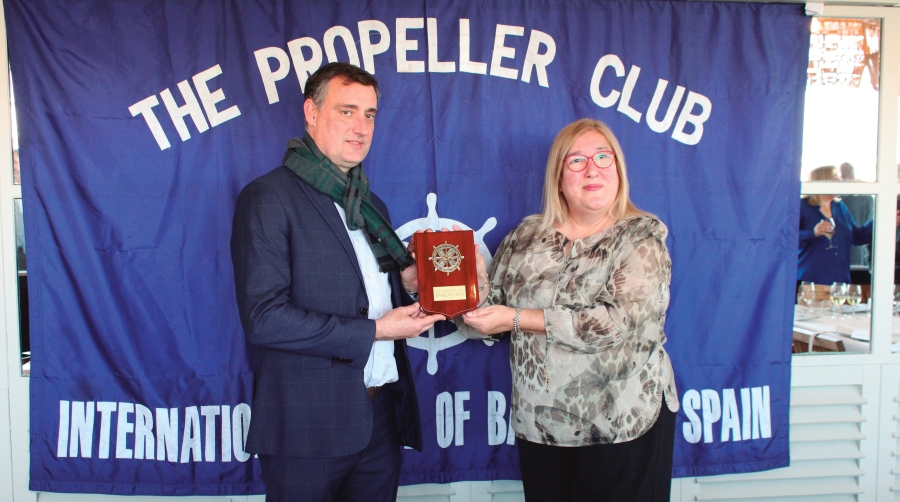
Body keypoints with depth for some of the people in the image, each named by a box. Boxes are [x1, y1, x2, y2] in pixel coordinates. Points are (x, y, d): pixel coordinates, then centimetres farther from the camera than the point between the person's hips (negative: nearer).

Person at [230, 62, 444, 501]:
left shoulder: (370, 205, 14)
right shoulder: (268, 198, -9)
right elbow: (263, 318, -18)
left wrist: (405, 280, -1)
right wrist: (374, 331, -17)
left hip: (382, 416, 7)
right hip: (310, 424, -6)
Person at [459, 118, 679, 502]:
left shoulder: (642, 235, -7)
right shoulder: (526, 236, 3)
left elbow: (621, 321, -22)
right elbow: (483, 319, 8)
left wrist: (517, 318, -20)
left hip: (625, 426, -3)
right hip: (539, 426, 3)